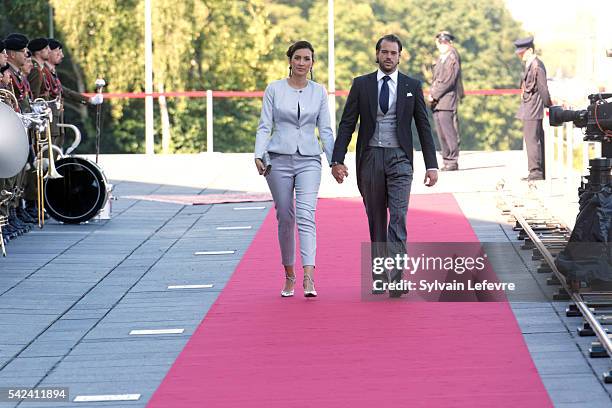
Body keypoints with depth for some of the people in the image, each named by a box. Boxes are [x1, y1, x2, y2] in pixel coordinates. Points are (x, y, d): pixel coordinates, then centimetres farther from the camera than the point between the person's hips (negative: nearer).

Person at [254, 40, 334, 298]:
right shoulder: (274, 89, 3)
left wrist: (334, 161, 0)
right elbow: (264, 126, 1)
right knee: (285, 218, 6)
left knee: (306, 216, -16)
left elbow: (325, 130, 8)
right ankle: (289, 275, 22)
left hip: (309, 160, 0)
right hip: (279, 159, 0)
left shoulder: (319, 92, 7)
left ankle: (308, 279, -27)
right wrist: (258, 155, -12)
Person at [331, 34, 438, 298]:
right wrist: (337, 160, -7)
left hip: (399, 158, -1)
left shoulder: (412, 86, 5)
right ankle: (379, 276, 16)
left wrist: (431, 165, 1)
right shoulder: (361, 85, 5)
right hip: (370, 158, 1)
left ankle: (396, 279, -19)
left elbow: (423, 127, 6)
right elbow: (347, 124, 3)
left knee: (398, 217, -14)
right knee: (376, 220, 8)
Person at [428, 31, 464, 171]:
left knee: (448, 131, -10)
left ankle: (453, 161, -7)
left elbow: (448, 81, -14)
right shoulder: (441, 58, 19)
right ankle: (447, 160, 12)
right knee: (441, 132, 7)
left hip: (447, 99, -9)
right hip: (436, 102, 9)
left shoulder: (453, 58, -7)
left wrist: (434, 95, -13)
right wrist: (431, 94, 6)